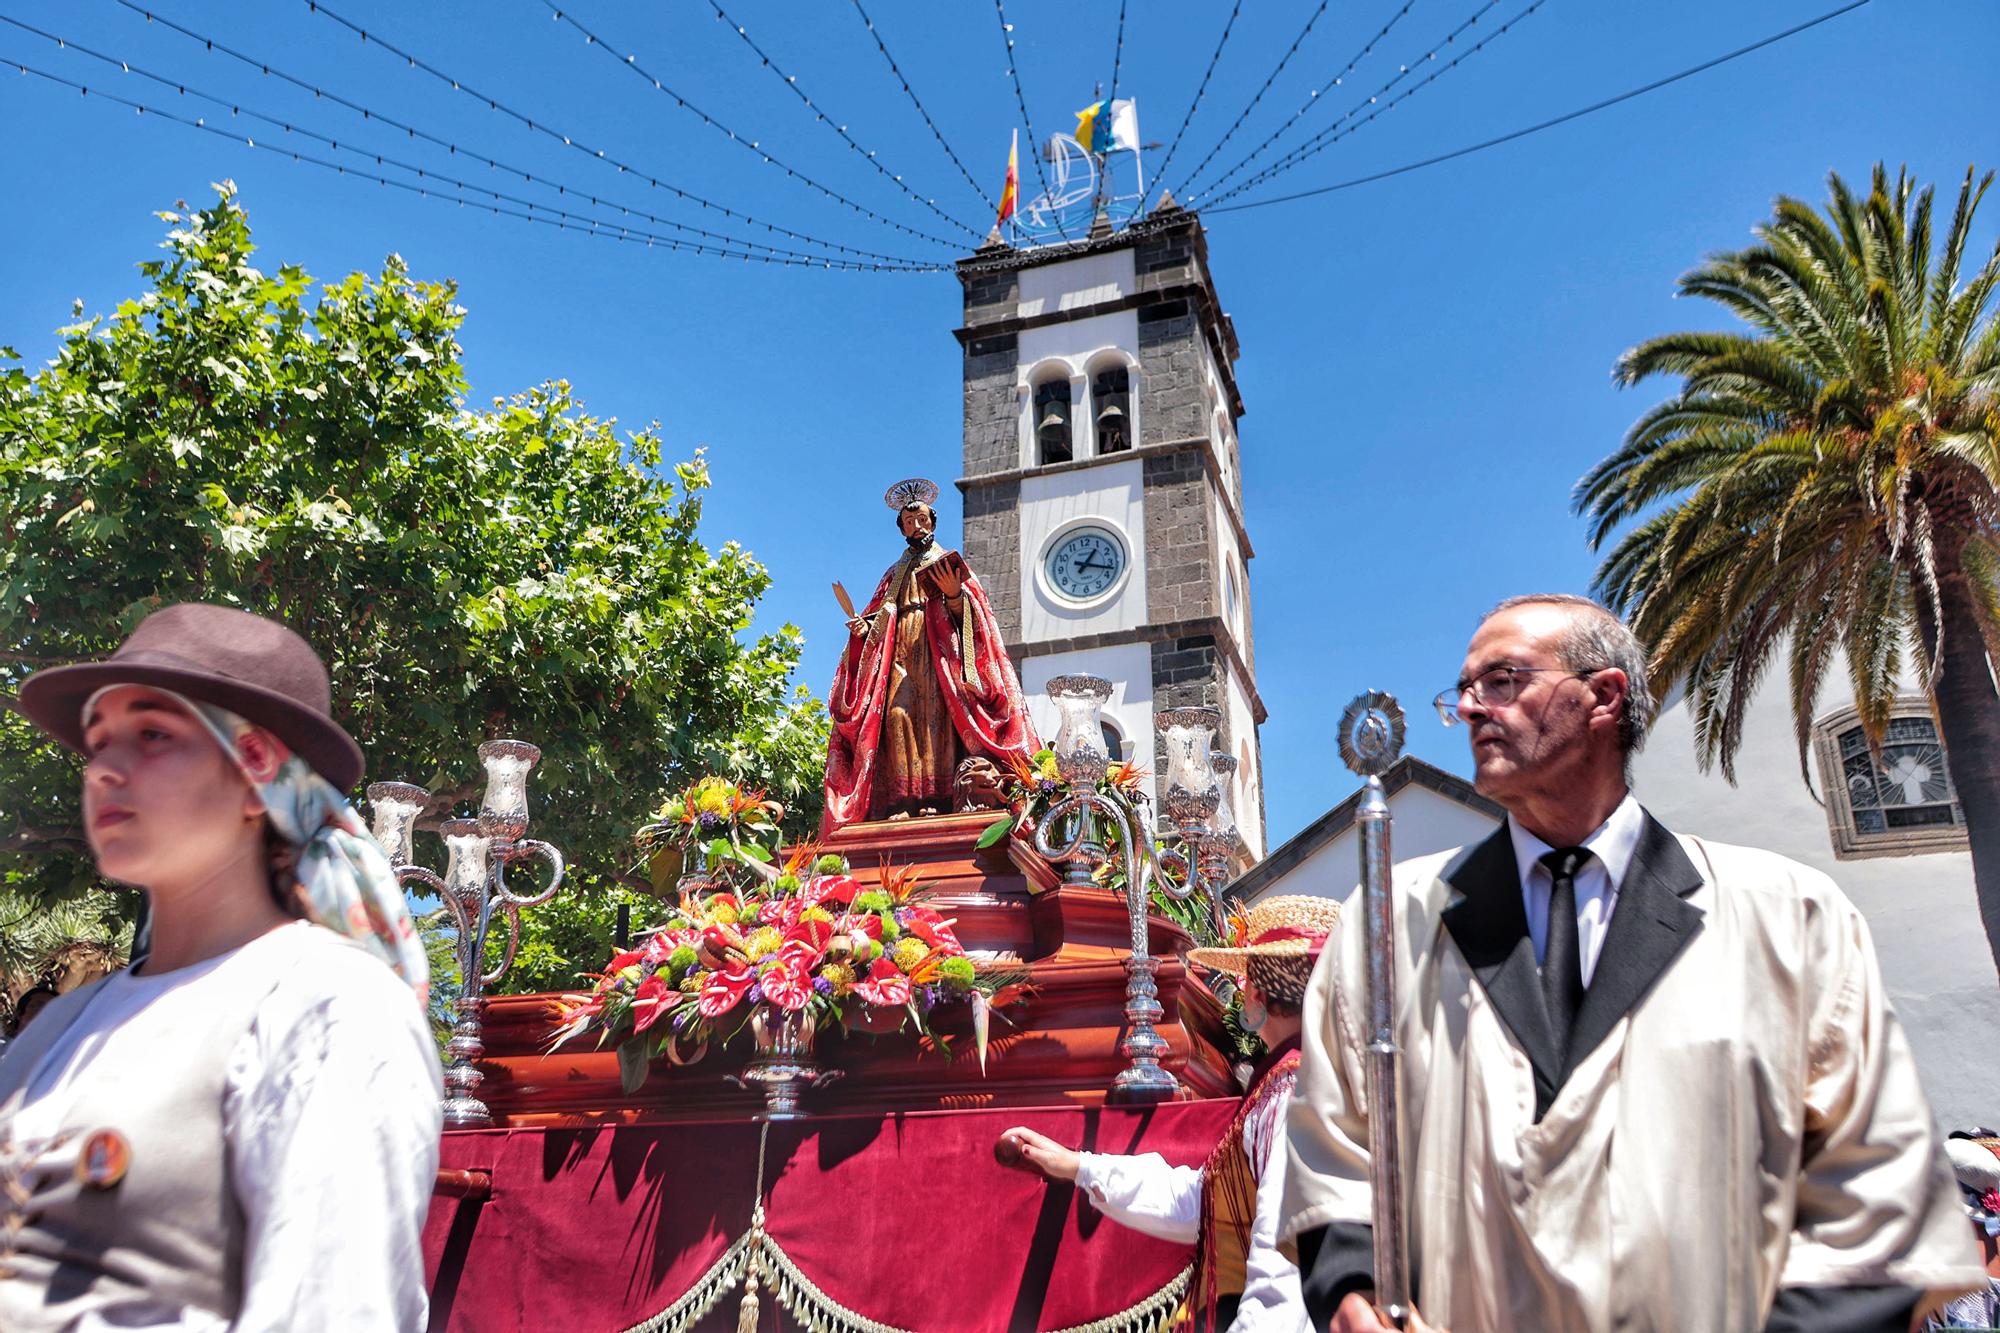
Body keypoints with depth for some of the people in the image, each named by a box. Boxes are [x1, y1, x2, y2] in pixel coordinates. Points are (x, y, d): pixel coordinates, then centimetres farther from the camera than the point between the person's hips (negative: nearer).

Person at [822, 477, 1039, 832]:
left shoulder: (950, 564, 15)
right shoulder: (894, 575, 25)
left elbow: (965, 615, 2)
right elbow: (877, 623, 20)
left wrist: (954, 595, -18)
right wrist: (863, 628, -1)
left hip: (938, 654, -3)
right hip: (898, 658, 3)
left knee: (935, 717, -18)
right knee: (898, 716, -14)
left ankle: (937, 797, -24)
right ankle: (904, 801, -19)